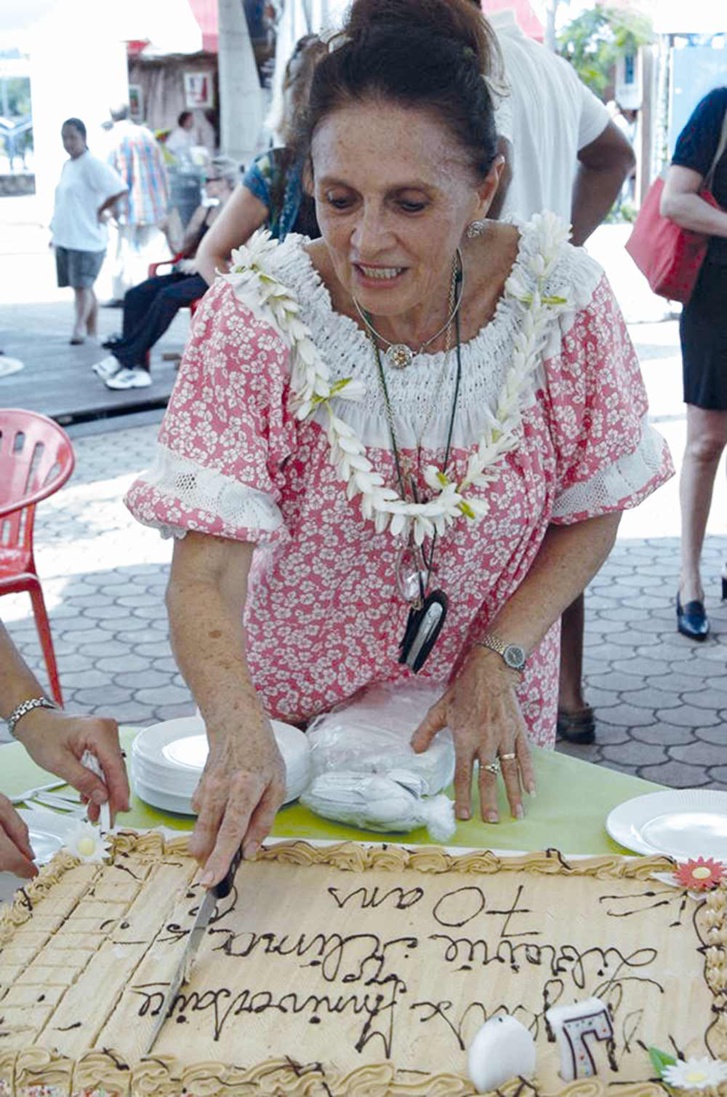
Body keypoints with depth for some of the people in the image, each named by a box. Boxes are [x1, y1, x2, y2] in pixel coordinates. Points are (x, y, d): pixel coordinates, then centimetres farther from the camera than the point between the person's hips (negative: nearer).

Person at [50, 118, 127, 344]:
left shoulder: (92, 165, -12)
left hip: (86, 238, -9)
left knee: (82, 286, -12)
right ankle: (91, 331, 17)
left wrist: (101, 211, -12)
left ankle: (79, 327, -14)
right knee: (82, 286, 11)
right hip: (65, 238, 9)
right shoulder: (67, 166, 15)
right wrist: (56, 232, 20)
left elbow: (119, 189, -22)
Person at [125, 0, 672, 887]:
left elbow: (591, 515, -5)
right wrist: (239, 732, -42)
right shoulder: (257, 314, -23)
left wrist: (496, 661, -17)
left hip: (487, 718, 1)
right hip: (290, 716, -1)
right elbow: (204, 572, -26)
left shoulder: (562, 298, -19)